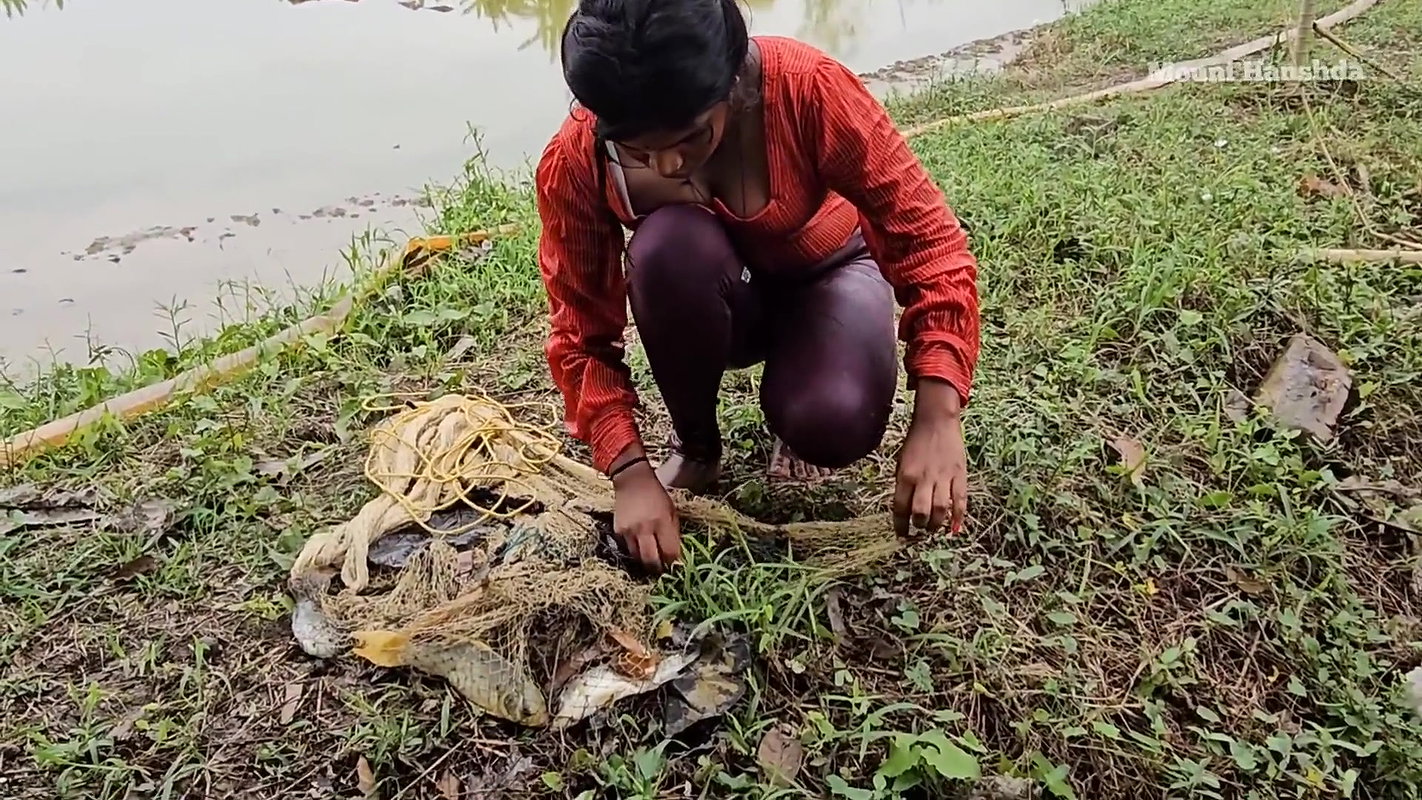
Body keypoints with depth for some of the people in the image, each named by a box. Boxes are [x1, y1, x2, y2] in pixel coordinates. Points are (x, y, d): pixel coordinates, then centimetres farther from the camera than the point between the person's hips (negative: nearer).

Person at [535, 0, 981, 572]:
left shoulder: (806, 87, -32)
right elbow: (584, 335, -17)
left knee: (836, 422, -33)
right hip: (701, 303, 2)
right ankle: (695, 450, -8)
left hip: (824, 275, -1)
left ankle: (792, 424, 7)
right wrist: (631, 473, -30)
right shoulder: (576, 162, -26)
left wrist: (937, 420, -37)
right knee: (670, 245, -35)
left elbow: (928, 241, -28)